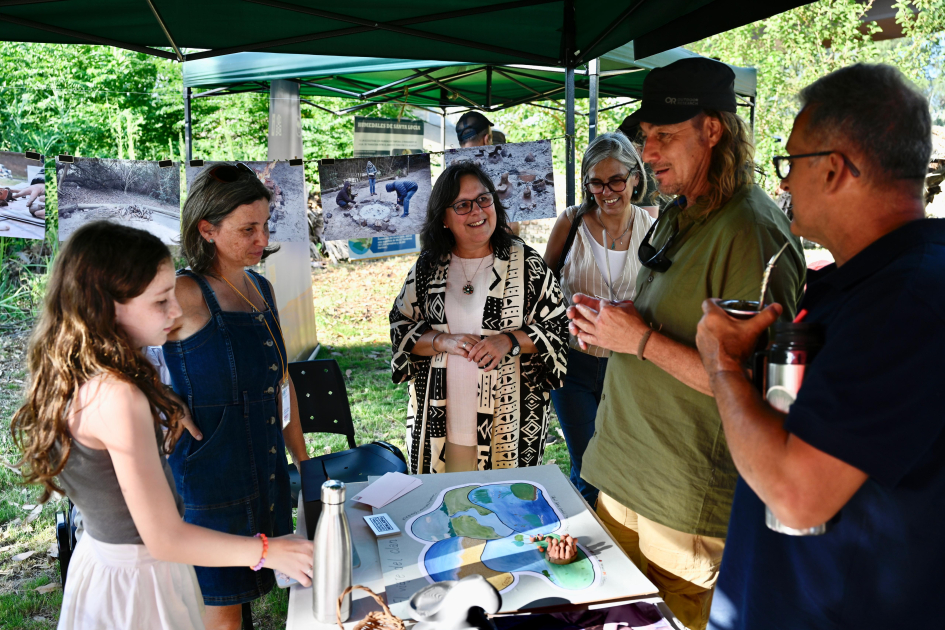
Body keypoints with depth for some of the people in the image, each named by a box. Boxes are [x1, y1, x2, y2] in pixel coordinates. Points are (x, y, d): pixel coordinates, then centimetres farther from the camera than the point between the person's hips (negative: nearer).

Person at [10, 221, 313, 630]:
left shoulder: (71, 377, -2)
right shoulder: (117, 398, -31)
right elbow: (164, 539, -26)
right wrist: (267, 551, -18)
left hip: (98, 558, 9)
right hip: (138, 583, -9)